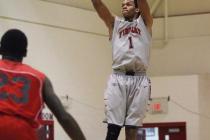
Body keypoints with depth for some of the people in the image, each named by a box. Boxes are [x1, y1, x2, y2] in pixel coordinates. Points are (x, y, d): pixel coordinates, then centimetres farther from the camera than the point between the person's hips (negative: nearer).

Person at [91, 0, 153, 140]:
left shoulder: (144, 22, 19)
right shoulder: (114, 23, 21)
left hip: (139, 79, 0)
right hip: (118, 79, 0)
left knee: (132, 127, -1)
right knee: (113, 127, -9)